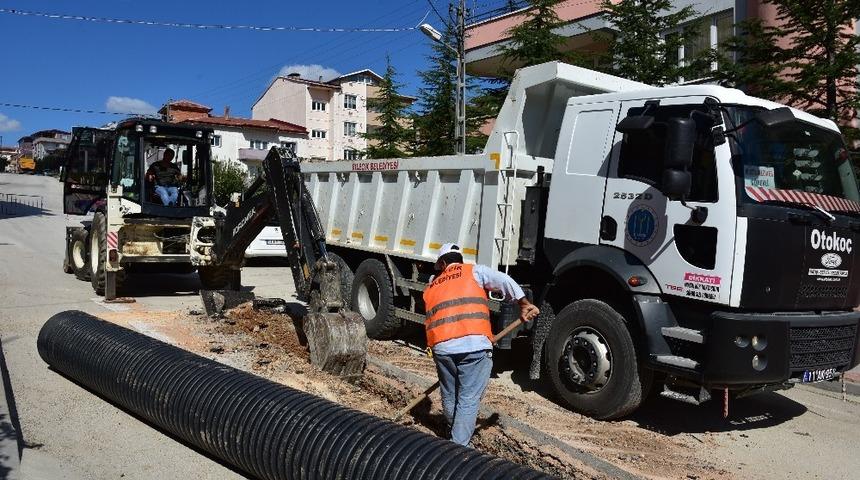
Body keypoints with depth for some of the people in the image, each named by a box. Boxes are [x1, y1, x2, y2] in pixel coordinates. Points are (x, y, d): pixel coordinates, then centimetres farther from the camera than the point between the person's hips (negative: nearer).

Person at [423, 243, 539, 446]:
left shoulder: (430, 288, 24)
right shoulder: (473, 271, 12)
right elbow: (505, 281, -1)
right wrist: (524, 304, 6)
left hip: (441, 347, 4)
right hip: (474, 345, -4)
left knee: (450, 397, 21)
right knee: (468, 399, 2)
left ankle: (455, 436, 38)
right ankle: (459, 446, 0)